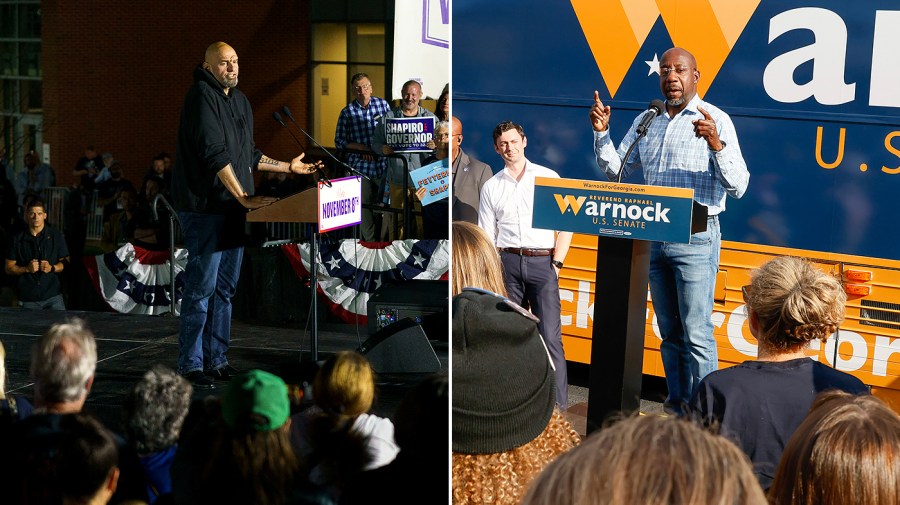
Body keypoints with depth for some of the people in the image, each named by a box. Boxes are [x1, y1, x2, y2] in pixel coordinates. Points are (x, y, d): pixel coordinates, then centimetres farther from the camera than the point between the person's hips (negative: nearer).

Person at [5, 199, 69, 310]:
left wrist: (52, 268, -13)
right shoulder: (18, 239, 4)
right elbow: (9, 268, 8)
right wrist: (27, 269, -10)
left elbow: (66, 262, 7)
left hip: (53, 297, -1)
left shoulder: (56, 235, 4)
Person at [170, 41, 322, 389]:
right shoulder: (202, 96, -10)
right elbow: (214, 154, -19)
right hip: (205, 207, -9)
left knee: (225, 287, 11)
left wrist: (288, 167, 27)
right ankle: (191, 364, 0)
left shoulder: (240, 100, 18)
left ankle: (216, 359, 19)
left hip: (232, 208, 9)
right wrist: (243, 197, -22)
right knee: (202, 286, -7)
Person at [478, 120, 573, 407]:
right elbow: (486, 237, 14)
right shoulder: (491, 187, 14)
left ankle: (559, 405, -7)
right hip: (507, 262, 2)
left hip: (543, 261, -2)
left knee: (550, 337, -9)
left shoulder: (548, 177, 9)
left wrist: (556, 263, -3)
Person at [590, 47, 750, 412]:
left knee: (696, 334, -7)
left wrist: (716, 145, -27)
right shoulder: (647, 121, 12)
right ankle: (675, 409, 21)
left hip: (696, 238, -6)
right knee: (669, 332, 12)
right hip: (653, 237, 6)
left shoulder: (716, 120, -5)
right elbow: (617, 171, 15)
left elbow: (738, 186, -11)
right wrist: (601, 134, 1)